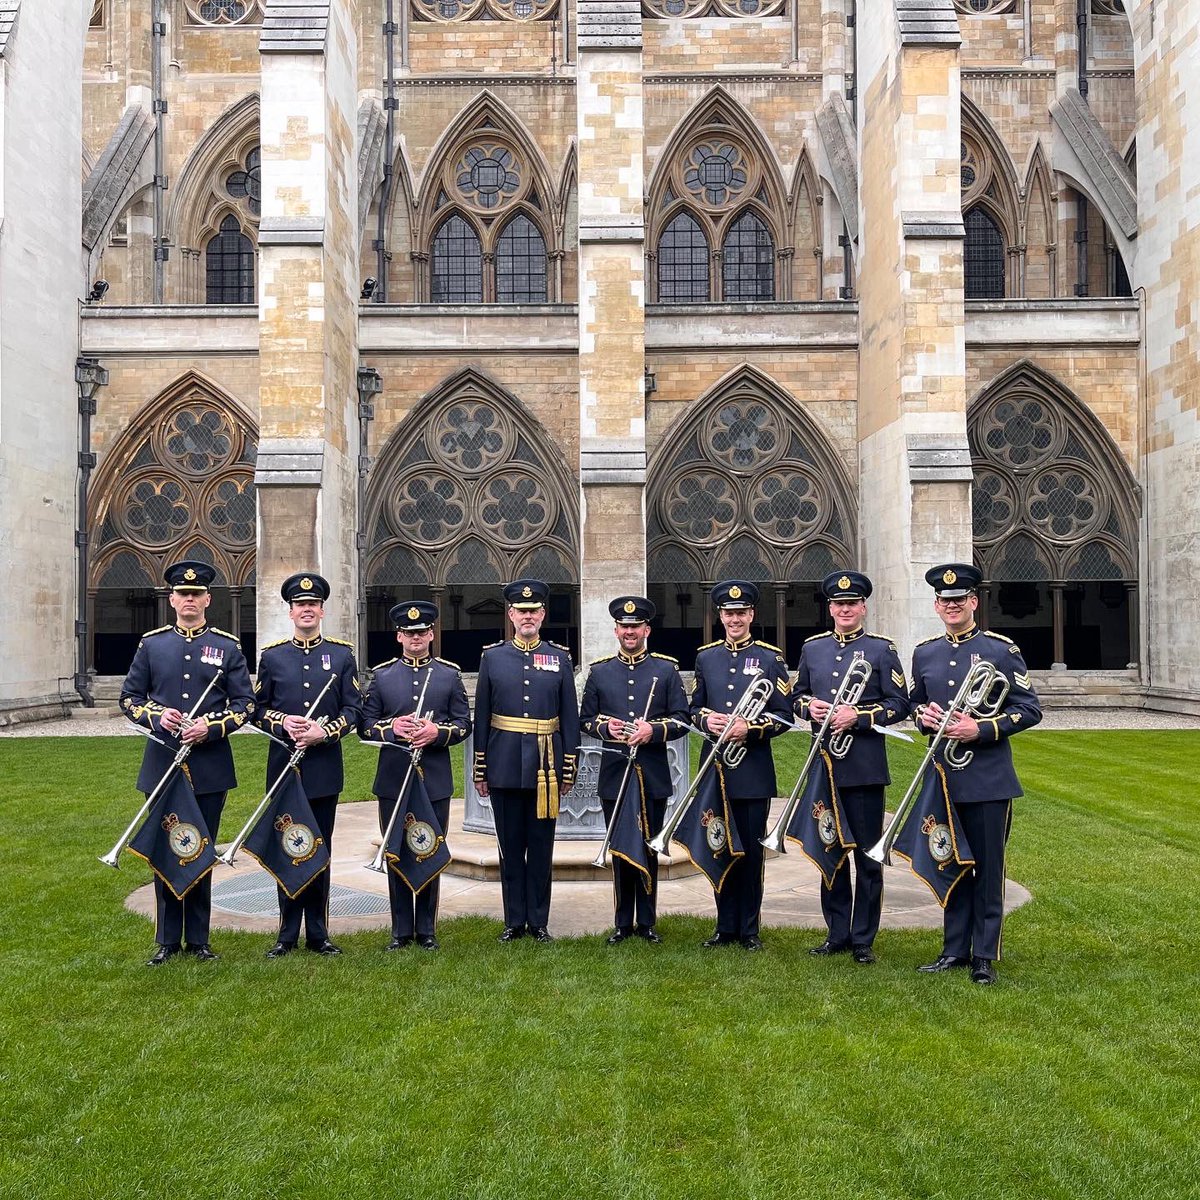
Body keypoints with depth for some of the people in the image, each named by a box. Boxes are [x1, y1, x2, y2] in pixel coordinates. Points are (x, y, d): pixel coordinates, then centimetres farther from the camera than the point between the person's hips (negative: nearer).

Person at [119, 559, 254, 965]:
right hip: (162, 764, 1)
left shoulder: (227, 646, 3)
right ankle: (167, 940, 19)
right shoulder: (151, 644, 6)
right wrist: (156, 715, -11)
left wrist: (212, 726, -15)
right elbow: (129, 697, 9)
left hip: (210, 766, -1)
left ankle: (198, 939, 19)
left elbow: (245, 702, 2)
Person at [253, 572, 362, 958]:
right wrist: (283, 723, -12)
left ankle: (318, 933, 15)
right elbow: (258, 708, 7)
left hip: (324, 767, 0)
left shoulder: (342, 655, 4)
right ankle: (288, 933, 16)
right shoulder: (271, 656, 6)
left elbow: (353, 708, 0)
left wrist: (324, 732, -15)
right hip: (284, 765, 0)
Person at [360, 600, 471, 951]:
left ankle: (427, 929, 18)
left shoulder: (450, 674, 6)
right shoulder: (381, 675, 6)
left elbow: (464, 723, 3)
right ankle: (401, 930, 17)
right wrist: (392, 727, -15)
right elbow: (365, 724, 4)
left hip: (435, 780, 0)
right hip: (393, 779, 0)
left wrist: (437, 732, -15)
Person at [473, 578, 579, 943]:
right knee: (510, 845, 8)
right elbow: (481, 717, 5)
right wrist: (480, 770, 3)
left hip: (545, 766, 0)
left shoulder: (559, 658, 4)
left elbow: (570, 717, 5)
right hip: (505, 768, 0)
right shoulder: (492, 657, 4)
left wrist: (569, 769, 2)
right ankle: (514, 921, 18)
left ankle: (539, 922, 17)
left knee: (541, 845, 6)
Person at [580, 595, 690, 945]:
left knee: (649, 849, 6)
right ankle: (623, 923, 16)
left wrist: (653, 730, -16)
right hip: (614, 774, 1)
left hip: (653, 775, -1)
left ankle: (647, 922, 17)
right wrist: (605, 728, -11)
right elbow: (585, 719, 10)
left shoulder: (667, 670, 5)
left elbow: (682, 720, 1)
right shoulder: (599, 671, 8)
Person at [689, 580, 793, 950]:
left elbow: (784, 716, -2)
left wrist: (750, 728, -17)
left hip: (754, 770, -3)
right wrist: (706, 720, -8)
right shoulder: (705, 657, 9)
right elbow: (694, 707, 14)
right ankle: (725, 926, 21)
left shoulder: (771, 658, 0)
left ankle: (749, 929, 16)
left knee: (751, 850, 4)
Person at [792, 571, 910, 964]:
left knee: (867, 855, 3)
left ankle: (863, 940, 14)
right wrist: (809, 707, -5)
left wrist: (858, 716, -17)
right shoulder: (811, 648, 11)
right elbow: (797, 695, 17)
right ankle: (837, 934, 22)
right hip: (823, 765, 4)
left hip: (865, 768, -4)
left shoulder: (882, 650, 0)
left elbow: (900, 704, -4)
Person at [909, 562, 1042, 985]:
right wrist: (923, 715, -2)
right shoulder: (924, 653, 9)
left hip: (988, 778, -4)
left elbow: (1030, 710, -5)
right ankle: (955, 949, 22)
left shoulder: (1002, 650, -4)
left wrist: (981, 729, -17)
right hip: (943, 776, 4)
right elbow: (915, 701, 21)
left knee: (987, 867, 3)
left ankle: (984, 955, 13)